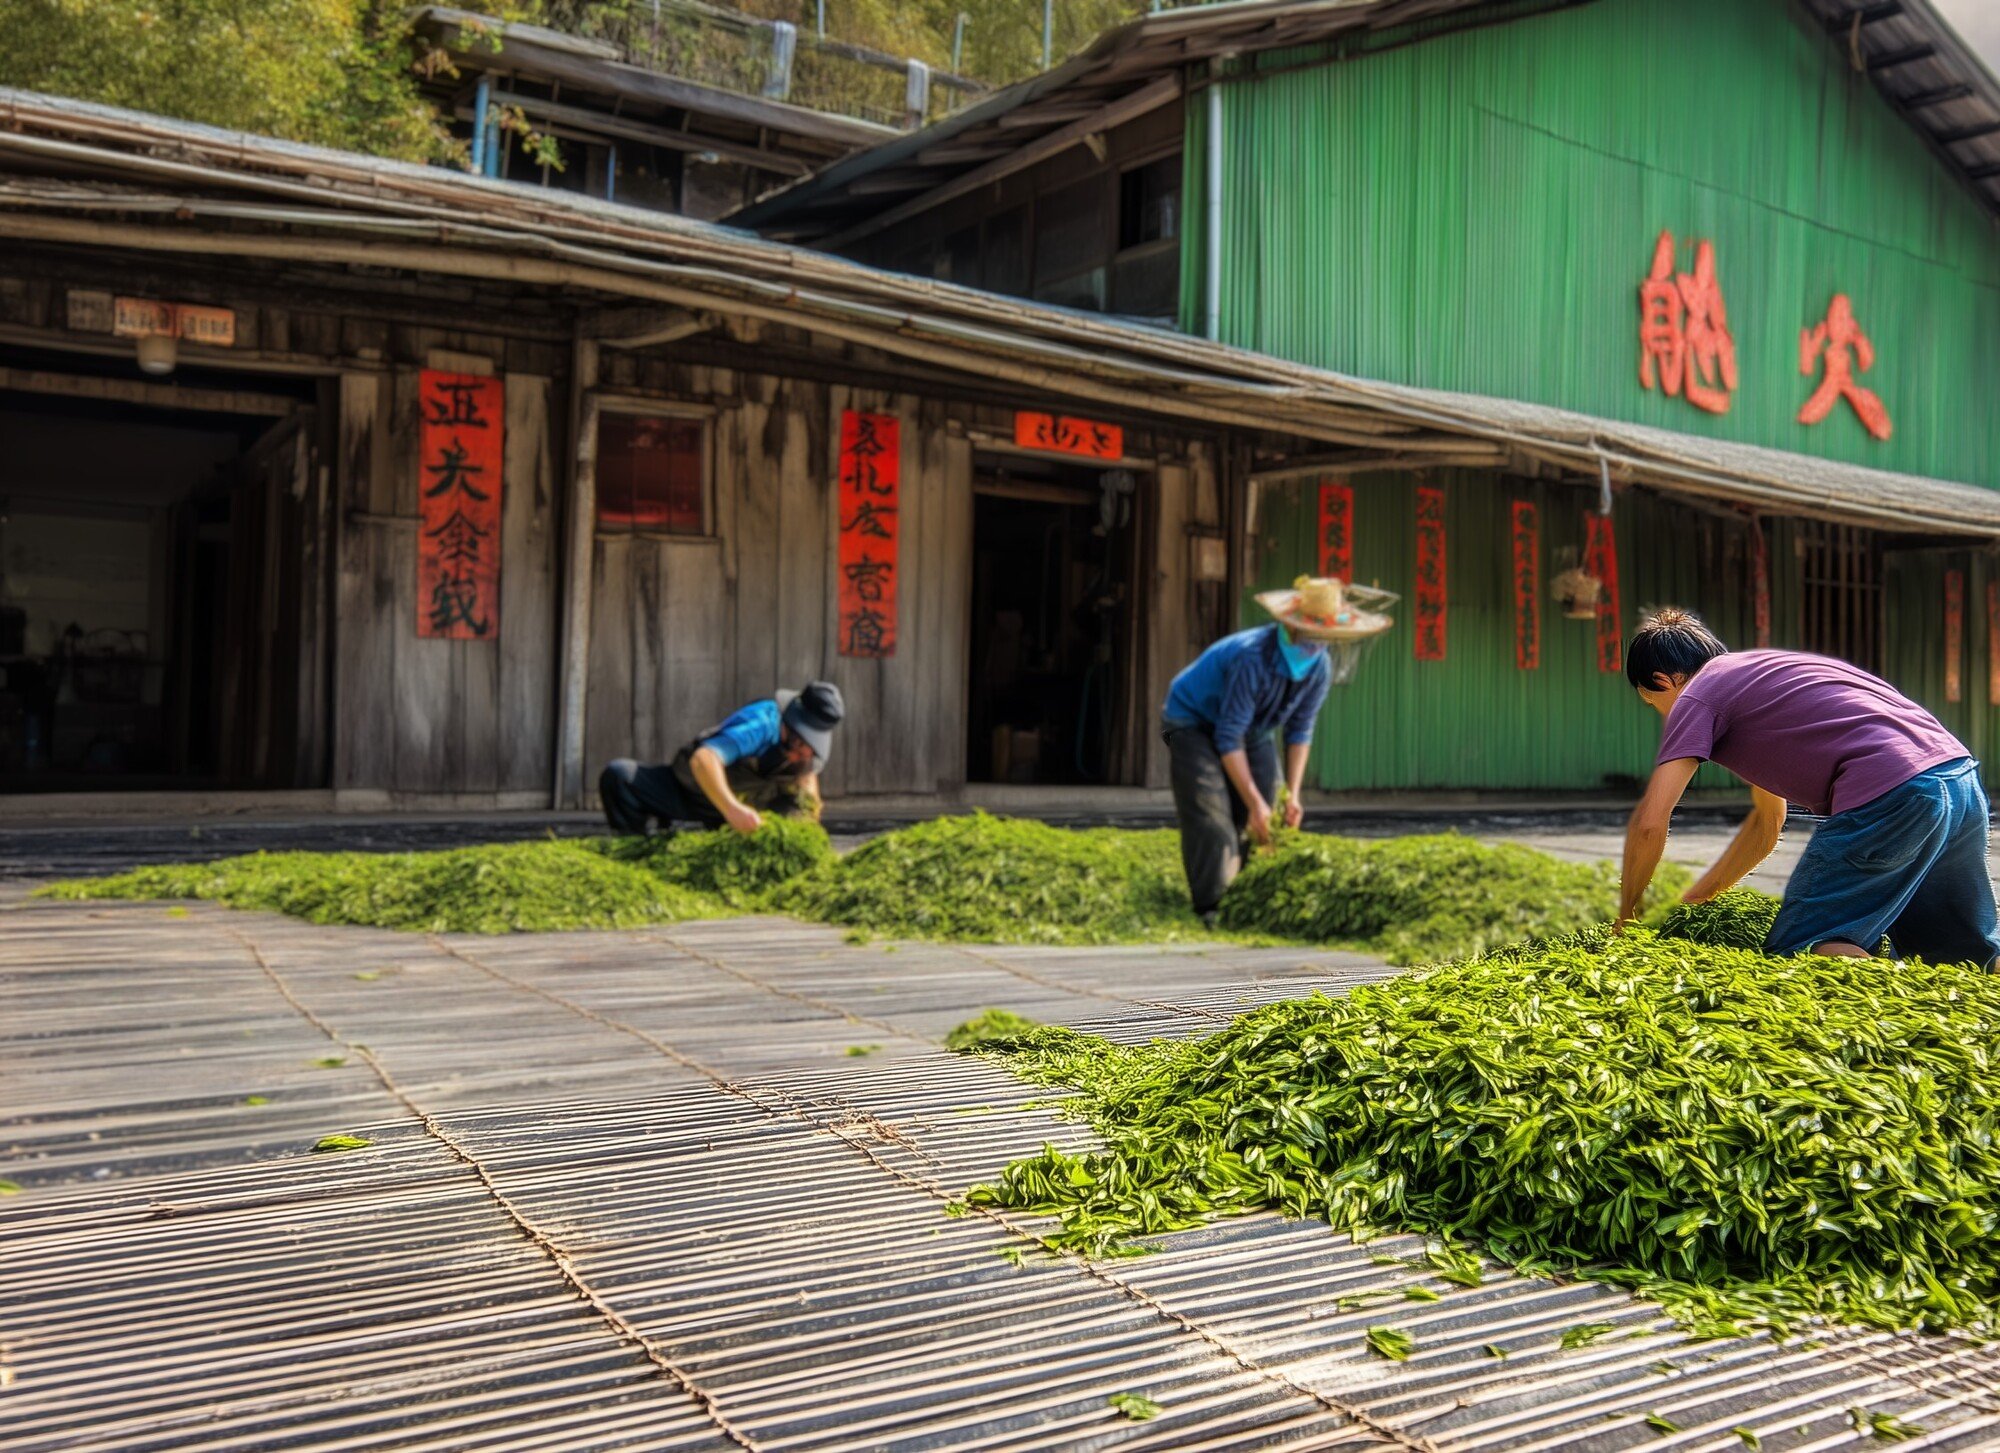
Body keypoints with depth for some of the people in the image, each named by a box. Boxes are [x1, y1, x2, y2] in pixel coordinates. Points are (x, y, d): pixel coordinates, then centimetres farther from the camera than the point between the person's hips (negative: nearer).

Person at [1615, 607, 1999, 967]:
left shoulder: (1696, 697, 6)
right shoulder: (1760, 670, 32)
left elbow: (1650, 823, -2)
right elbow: (1767, 820, 37)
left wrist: (1626, 918, 12)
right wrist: (1693, 900, 38)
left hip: (1888, 799, -9)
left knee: (1793, 952, -1)